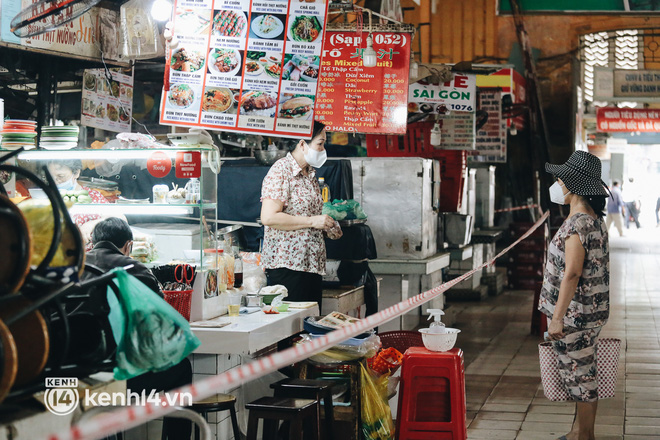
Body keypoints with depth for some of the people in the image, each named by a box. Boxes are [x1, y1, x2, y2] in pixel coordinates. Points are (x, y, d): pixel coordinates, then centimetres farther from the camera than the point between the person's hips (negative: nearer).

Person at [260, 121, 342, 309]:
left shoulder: (311, 174, 17)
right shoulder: (281, 170, -10)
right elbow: (269, 217, -21)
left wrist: (327, 225, 10)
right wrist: (312, 221, -17)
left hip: (312, 264, 9)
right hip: (287, 265, -9)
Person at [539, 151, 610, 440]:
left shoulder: (577, 224, -20)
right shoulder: (594, 219, 10)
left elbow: (572, 273, -25)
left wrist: (557, 317, -23)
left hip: (576, 315, -10)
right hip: (592, 312, 10)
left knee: (579, 375, 0)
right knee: (582, 374, 16)